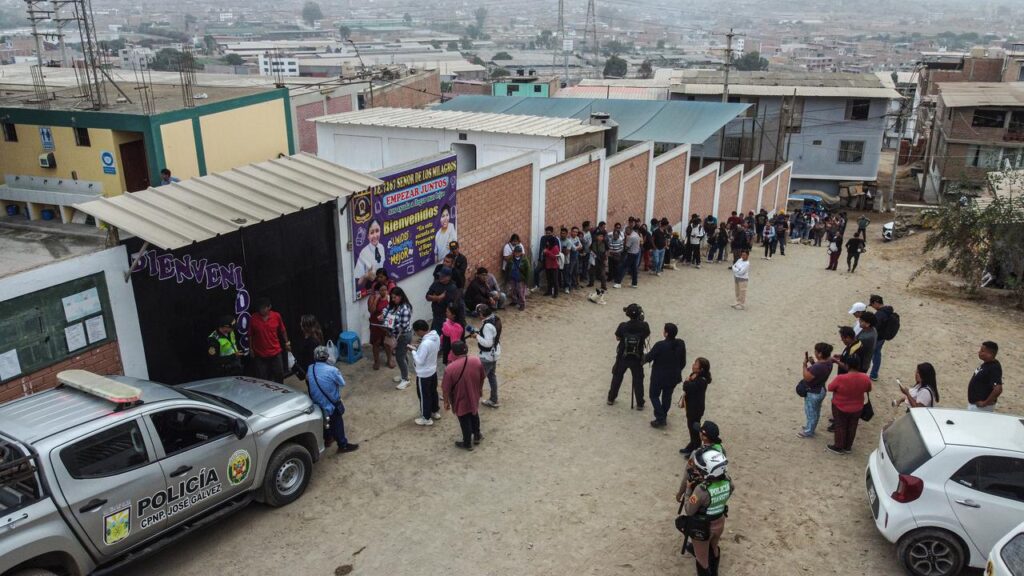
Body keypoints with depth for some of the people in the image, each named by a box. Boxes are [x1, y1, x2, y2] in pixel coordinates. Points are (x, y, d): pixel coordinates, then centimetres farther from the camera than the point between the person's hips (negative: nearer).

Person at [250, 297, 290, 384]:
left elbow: (282, 331, 7)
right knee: (262, 379, 4)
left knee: (279, 375, 13)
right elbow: (250, 335, 1)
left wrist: (286, 342, 0)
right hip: (260, 354, -1)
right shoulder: (253, 318, -10)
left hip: (275, 352, 2)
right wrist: (251, 349, 0)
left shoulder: (276, 316, -6)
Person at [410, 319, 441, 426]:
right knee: (433, 392, 26)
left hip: (424, 374, -8)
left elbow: (419, 361, -28)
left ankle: (426, 418, 26)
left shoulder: (425, 344, -35)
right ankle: (435, 411, 44)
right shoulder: (436, 336, -9)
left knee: (424, 396, 11)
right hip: (433, 370, 8)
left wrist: (414, 350, -14)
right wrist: (419, 348, 5)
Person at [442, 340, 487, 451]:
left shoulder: (450, 368, -29)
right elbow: (482, 378, -1)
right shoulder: (477, 361, -17)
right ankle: (477, 436, 49)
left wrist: (446, 402, -1)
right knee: (474, 416, 30)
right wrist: (480, 390, 18)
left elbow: (446, 389, -18)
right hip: (474, 397, 4)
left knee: (465, 422, 18)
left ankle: (467, 444, 38)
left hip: (460, 401, -4)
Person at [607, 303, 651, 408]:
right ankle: (640, 403, 19)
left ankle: (611, 398, 33)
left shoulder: (623, 326, -19)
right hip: (637, 358, 0)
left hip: (622, 357, 1)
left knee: (617, 377, 20)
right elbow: (647, 335, 2)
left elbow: (617, 337, -4)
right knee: (638, 380, 14)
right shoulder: (643, 326, -18)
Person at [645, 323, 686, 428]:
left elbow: (649, 357, -13)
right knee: (667, 396, 22)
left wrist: (643, 360, 10)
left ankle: (660, 419, 6)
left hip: (659, 376, -5)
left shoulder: (660, 345, -26)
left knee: (654, 395, 12)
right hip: (674, 376, 5)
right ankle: (663, 416, 33)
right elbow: (683, 361, 1)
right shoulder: (681, 344, -10)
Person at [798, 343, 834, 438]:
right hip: (820, 390, 9)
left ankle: (808, 432, 31)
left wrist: (805, 364, -22)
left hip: (813, 393, -9)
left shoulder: (818, 367, -37)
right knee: (816, 411, 26)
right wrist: (813, 362, -5)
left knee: (810, 413, 13)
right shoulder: (828, 362, -8)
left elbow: (807, 377, -27)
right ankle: (810, 427, 46)